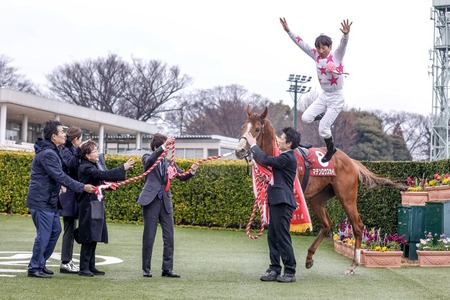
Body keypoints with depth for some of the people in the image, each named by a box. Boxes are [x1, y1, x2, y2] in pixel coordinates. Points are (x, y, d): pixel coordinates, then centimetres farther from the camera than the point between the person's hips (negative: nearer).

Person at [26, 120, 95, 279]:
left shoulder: (51, 151, 14)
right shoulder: (47, 154, -20)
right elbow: (60, 176, -23)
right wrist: (82, 187, -19)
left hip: (50, 200, 10)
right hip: (41, 201, -10)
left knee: (55, 230, 14)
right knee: (44, 235, -5)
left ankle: (40, 263, 23)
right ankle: (34, 268, 4)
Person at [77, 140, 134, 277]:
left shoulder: (93, 166, 17)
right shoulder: (85, 168, -13)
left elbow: (101, 178, 22)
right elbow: (103, 175, -25)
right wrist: (123, 168, -26)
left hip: (96, 206, 9)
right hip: (89, 207, -9)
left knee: (94, 238, 10)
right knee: (89, 238, -8)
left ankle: (91, 266, 14)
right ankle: (84, 268, -4)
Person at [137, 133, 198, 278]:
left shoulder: (169, 162, 13)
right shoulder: (147, 158, 2)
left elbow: (182, 177, 8)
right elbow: (150, 160, -23)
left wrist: (191, 171, -13)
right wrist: (163, 146, -32)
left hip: (166, 202, 4)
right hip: (151, 201, -4)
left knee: (169, 237, 2)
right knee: (149, 236, 1)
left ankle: (167, 269, 8)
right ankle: (146, 269, 10)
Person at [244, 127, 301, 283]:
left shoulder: (287, 157, -15)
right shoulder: (285, 157, 17)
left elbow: (265, 160, -19)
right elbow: (265, 161, 21)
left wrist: (253, 144, -8)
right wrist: (253, 147, 13)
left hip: (282, 203, -10)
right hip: (276, 202, 10)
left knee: (283, 238, -6)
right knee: (273, 237, 12)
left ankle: (290, 272, 1)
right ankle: (274, 269, 17)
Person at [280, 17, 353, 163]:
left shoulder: (337, 56, -13)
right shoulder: (316, 56, 0)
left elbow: (343, 44, -33)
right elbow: (301, 44, -1)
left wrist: (345, 35, -54)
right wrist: (288, 31, -8)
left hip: (336, 98, -5)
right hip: (323, 96, 5)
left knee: (322, 129, -7)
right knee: (306, 118, -8)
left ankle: (331, 149, 22)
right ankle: (325, 116, 22)